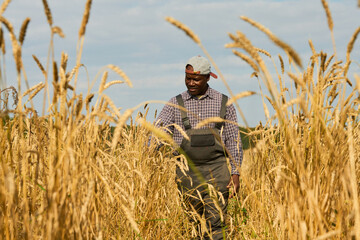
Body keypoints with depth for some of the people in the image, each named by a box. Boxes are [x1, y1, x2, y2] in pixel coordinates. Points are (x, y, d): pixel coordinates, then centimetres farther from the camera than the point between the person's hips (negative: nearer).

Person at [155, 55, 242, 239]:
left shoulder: (223, 103, 7)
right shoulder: (176, 104, 8)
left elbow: (233, 140, 8)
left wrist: (235, 173, -1)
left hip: (216, 170, -1)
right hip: (186, 171, 1)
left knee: (215, 223, -10)